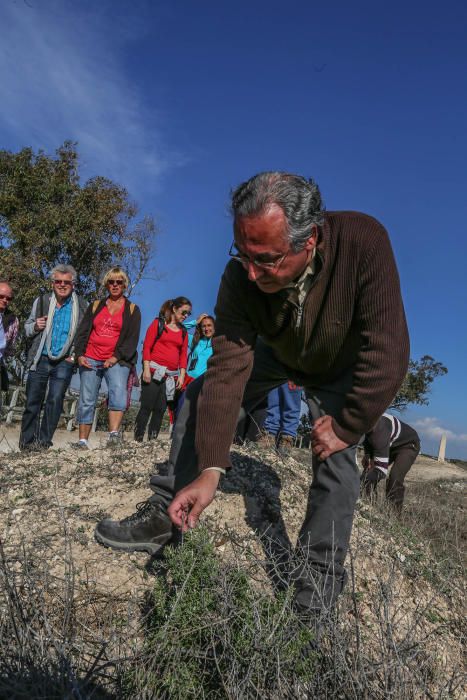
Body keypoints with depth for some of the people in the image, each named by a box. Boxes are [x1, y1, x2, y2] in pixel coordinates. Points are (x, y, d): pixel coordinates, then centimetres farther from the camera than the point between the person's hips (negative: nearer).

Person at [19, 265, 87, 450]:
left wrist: (77, 354, -5)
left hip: (64, 362, -1)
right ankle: (26, 442, 15)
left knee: (55, 402, -2)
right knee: (32, 402, 5)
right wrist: (35, 327, -8)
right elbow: (27, 327, 15)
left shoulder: (81, 306, 1)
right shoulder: (41, 301, 6)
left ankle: (43, 442, 8)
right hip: (40, 359, 2)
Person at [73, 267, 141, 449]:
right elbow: (82, 332, 12)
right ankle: (82, 440, 5)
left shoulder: (132, 309, 9)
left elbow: (133, 338, 0)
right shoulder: (95, 306, 16)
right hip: (90, 359, 3)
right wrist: (80, 354, -3)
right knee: (87, 401, 0)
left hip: (116, 361, -2)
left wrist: (116, 357, -12)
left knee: (119, 393, -26)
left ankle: (114, 433, -33)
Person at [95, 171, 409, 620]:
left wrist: (345, 426, -28)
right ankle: (162, 518, 2)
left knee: (335, 457, -18)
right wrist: (210, 469, -36)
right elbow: (228, 369, -33)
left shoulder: (364, 242, -40)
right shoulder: (241, 276, -32)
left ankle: (315, 583, 1)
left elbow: (388, 353, -37)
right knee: (202, 395, -9)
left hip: (342, 368, -2)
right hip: (277, 353, 3)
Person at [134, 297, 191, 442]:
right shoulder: (158, 323, 4)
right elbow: (146, 346, -2)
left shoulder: (183, 331, 16)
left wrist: (182, 375, 5)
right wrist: (146, 369, -11)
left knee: (160, 409, 4)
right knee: (146, 407, -7)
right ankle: (138, 439, -3)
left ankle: (152, 440, 9)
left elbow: (183, 354, 15)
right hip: (154, 371, -4)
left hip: (172, 375, 5)